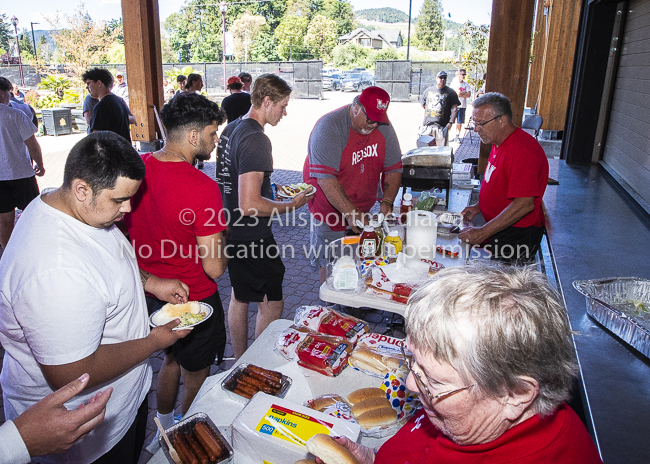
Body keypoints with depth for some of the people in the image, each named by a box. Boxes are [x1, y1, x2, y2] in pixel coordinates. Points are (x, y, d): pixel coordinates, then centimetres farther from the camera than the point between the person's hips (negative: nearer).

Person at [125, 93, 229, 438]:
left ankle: (164, 428, 51)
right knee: (194, 378, 17)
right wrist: (221, 240, -5)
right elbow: (214, 267, -26)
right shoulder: (202, 188, -28)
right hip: (193, 300, -7)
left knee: (171, 358, 30)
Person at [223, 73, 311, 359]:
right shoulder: (256, 140, -22)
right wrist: (290, 206, -16)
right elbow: (249, 205, -28)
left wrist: (274, 189, 18)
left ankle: (240, 363, 36)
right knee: (271, 303, 2)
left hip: (234, 233, 11)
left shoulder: (238, 130, 10)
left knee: (240, 298, 20)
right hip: (253, 237, -11)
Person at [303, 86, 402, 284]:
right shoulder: (329, 127, -21)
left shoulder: (383, 128, -3)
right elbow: (325, 178, -29)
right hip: (330, 209, -5)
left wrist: (387, 201, -14)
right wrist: (349, 212, -35)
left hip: (363, 208, 5)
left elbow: (393, 169, 2)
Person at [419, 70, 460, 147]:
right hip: (427, 126, 3)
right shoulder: (428, 90, 15)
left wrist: (450, 122, -9)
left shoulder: (450, 92, 5)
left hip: (441, 126, -3)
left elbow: (454, 109, 1)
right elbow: (422, 104, 26)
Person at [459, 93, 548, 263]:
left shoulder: (521, 150, -25)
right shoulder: (501, 143, 8)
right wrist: (479, 207, 8)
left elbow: (524, 204, -31)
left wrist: (483, 232, -31)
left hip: (516, 238, -9)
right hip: (498, 230, 9)